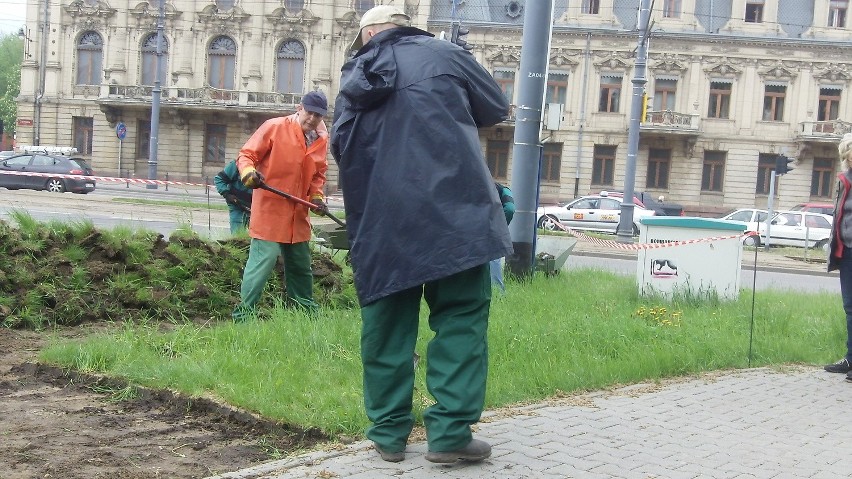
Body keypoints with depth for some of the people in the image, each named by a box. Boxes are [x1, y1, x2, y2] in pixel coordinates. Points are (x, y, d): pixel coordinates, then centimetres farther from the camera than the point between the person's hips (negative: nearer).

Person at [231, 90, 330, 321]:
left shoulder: (321, 139, 9)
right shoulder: (274, 127, -8)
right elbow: (246, 154, -6)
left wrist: (317, 196, 5)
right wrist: (248, 172, -26)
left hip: (298, 215, 6)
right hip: (269, 210, -6)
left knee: (301, 267, 17)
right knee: (263, 260, -13)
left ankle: (307, 311, 31)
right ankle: (242, 314, -7)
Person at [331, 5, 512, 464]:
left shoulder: (354, 76, 14)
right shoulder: (445, 55, 7)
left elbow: (341, 147, 16)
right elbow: (497, 108, 17)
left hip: (379, 219, 3)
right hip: (452, 207, -3)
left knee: (386, 324, 10)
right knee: (460, 315, 3)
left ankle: (388, 430, 14)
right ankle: (450, 430, -2)